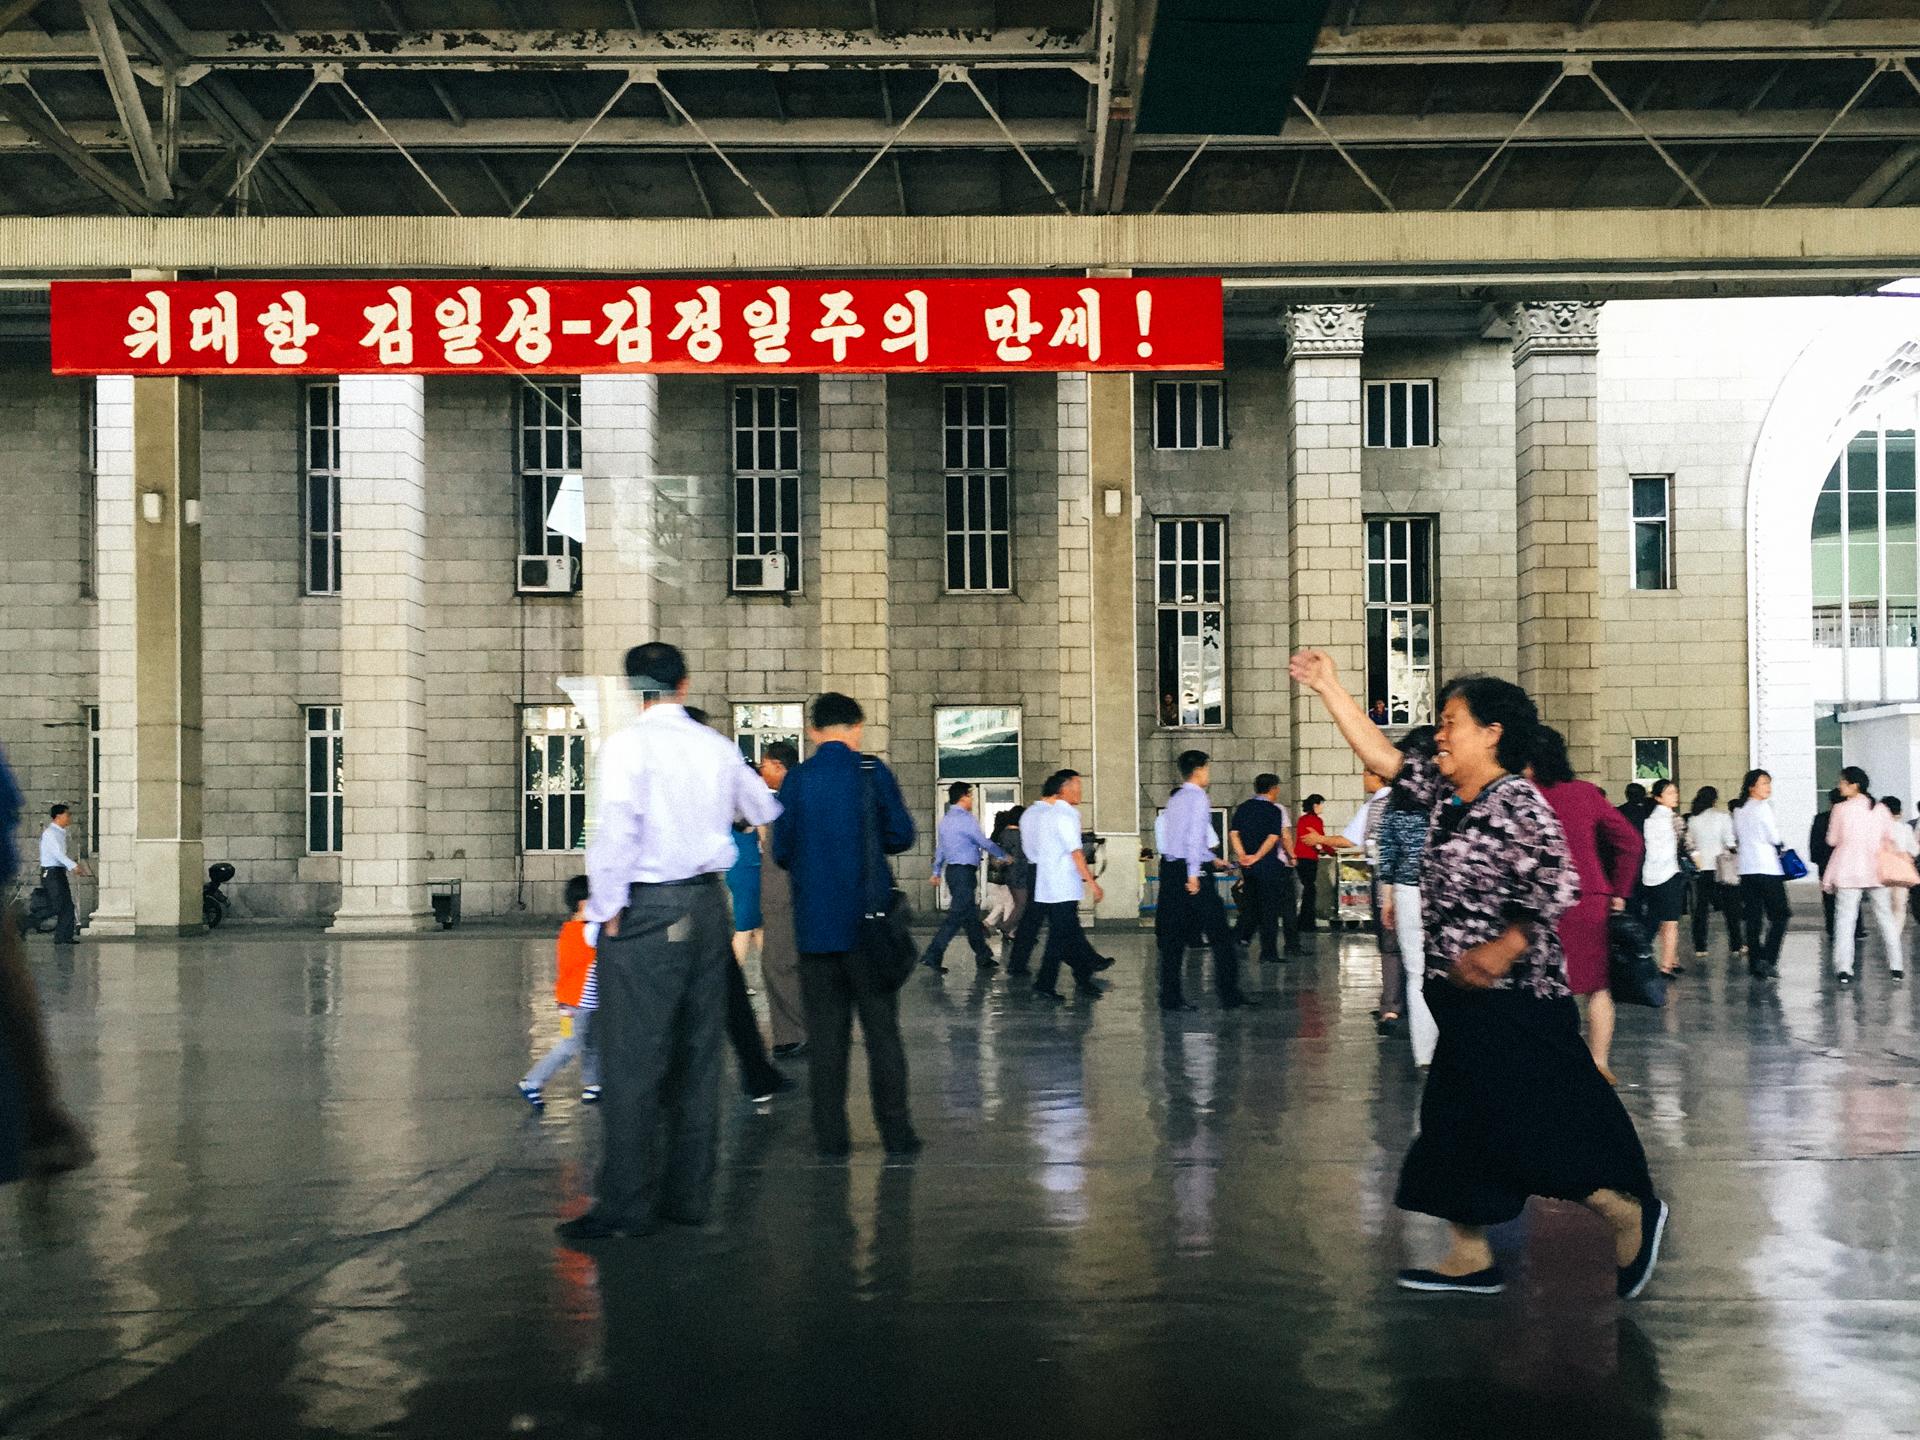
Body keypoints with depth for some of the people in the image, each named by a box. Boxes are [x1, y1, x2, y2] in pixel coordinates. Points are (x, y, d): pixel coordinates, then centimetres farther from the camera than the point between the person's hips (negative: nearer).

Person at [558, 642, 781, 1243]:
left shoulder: (628, 743, -8)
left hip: (648, 909, -6)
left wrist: (606, 909, -9)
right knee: (698, 1053, 11)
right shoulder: (718, 747, 10)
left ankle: (626, 1205, -2)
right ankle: (688, 1194, 17)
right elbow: (765, 809, 25)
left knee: (633, 1059, -4)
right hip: (709, 903, 6)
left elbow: (616, 828, -18)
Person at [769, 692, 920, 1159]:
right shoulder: (873, 771, -4)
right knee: (882, 1028, 6)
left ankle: (831, 1137, 7)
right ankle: (896, 1134, 7)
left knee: (826, 1032, 7)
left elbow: (782, 852, 3)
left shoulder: (796, 779, 0)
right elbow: (901, 834, -3)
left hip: (816, 923, 1)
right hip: (869, 920, -1)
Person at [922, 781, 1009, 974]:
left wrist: (937, 872, 28)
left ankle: (983, 956, 19)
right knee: (957, 916, -10)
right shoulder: (965, 819, -13)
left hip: (952, 871, 10)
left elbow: (940, 847, 20)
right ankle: (933, 956, -15)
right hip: (964, 872, -10)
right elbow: (984, 843, -8)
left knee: (970, 915, 13)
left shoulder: (945, 820, 14)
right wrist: (1003, 856, 5)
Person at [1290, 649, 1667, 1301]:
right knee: (1454, 1120, 11)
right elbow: (1382, 756, 13)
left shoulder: (1519, 805, -16)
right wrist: (1329, 687, 11)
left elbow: (1558, 890, -21)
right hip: (1465, 1003, 9)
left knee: (1533, 1125, -6)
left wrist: (1503, 949, -30)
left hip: (1518, 1005, -9)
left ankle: (1630, 1214, 12)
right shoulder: (1444, 794, 9)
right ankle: (1470, 1258, 19)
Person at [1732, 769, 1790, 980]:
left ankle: (1754, 963, 6)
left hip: (1746, 869, 7)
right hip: (1767, 868, -6)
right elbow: (1775, 837, -8)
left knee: (1752, 918, 7)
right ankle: (1768, 960, -10)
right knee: (1779, 916, 1)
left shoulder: (1738, 810, 10)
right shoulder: (1763, 807, -10)